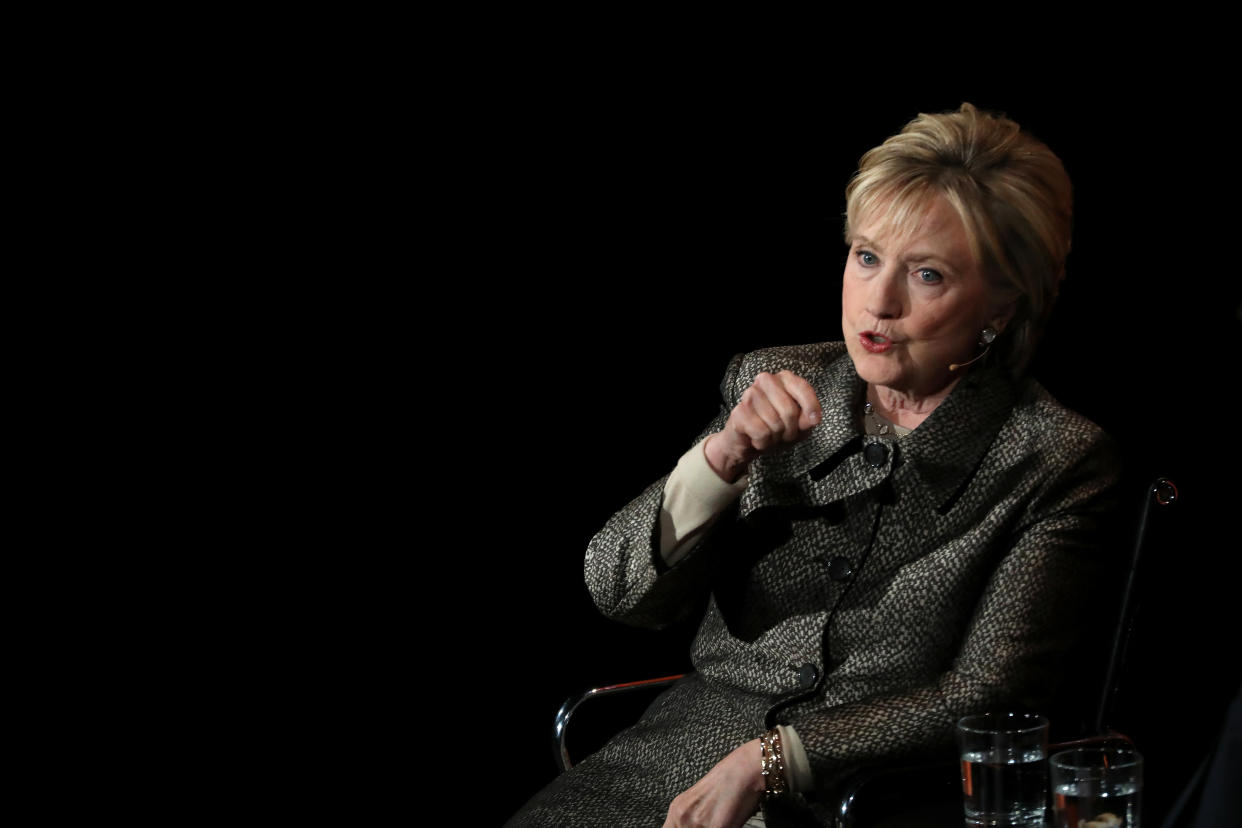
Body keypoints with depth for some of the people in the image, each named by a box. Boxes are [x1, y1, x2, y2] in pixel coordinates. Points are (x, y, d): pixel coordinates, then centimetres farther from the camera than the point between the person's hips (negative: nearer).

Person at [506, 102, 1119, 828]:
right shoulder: (774, 385, 8)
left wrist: (769, 760, -15)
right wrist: (723, 458, -13)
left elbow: (987, 700, -7)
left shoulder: (1058, 461, -4)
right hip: (691, 739, 3)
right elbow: (620, 592, 4)